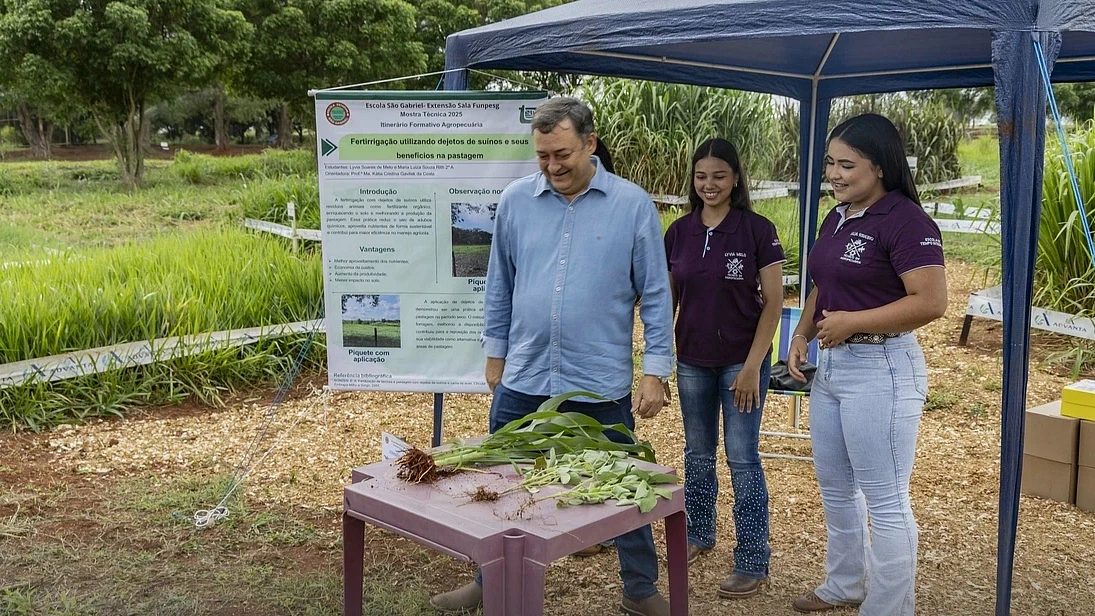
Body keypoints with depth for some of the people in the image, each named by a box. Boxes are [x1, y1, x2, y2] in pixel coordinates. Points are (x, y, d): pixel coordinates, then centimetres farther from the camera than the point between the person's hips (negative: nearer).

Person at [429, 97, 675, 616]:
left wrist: (655, 371, -6)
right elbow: (500, 286, 11)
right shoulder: (516, 201, 2)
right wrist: (495, 353, 12)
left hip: (602, 384, -2)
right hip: (522, 379, 3)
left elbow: (655, 295, -3)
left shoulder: (633, 205, -5)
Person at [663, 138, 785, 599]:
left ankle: (753, 562, 10)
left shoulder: (757, 230, -9)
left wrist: (753, 366, -14)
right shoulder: (679, 232, 2)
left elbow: (773, 302, -9)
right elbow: (668, 299, 9)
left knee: (742, 458, -1)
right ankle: (698, 534, 34)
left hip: (741, 361, -4)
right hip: (692, 361, 4)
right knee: (697, 453, 16)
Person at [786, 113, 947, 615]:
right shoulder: (837, 218, 11)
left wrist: (850, 323, -20)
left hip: (880, 370, -9)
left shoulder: (905, 221, -16)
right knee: (835, 489, 21)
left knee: (886, 502, 2)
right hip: (830, 366, 10)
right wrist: (801, 334, 5)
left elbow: (931, 302, -23)